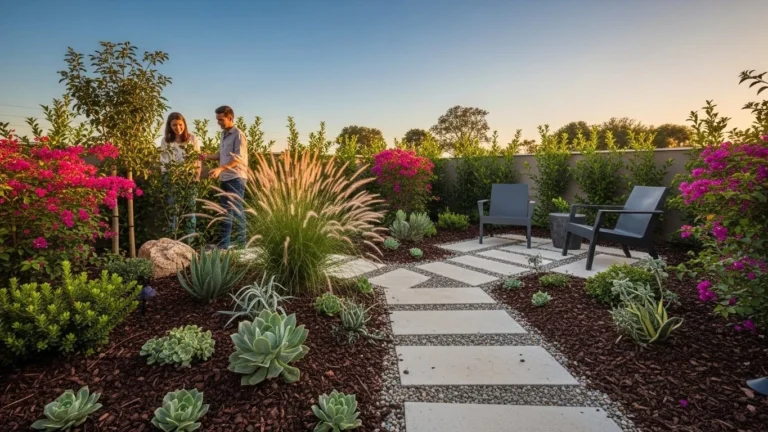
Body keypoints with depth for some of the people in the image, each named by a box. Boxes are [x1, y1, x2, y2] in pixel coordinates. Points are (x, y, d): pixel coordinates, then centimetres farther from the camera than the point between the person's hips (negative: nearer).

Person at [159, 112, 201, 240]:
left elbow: (198, 159, 4)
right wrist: (166, 177, -2)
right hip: (172, 180, 1)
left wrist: (197, 176, -4)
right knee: (173, 210, 0)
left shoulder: (193, 139, 4)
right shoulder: (165, 141, 7)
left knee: (190, 209, 2)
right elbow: (163, 161, 9)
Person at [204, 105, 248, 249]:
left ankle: (241, 241, 4)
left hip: (236, 178, -8)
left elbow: (238, 158, -17)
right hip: (225, 178, 8)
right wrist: (207, 156, 5)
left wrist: (220, 168, -25)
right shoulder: (224, 134, 15)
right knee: (225, 210, 11)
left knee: (236, 209, -5)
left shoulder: (238, 135, -10)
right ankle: (223, 243, 18)